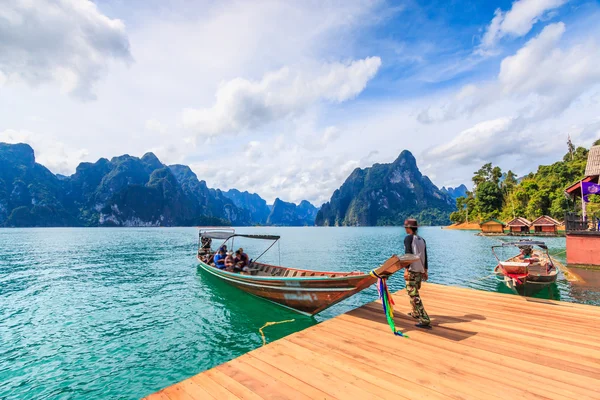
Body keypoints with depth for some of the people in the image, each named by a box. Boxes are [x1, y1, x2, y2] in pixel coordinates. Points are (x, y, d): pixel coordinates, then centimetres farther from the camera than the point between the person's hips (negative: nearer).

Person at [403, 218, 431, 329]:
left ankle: (425, 320, -11)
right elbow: (425, 257, 14)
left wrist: (406, 269, -18)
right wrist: (425, 271, 20)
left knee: (414, 295, -6)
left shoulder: (408, 238, -9)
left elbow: (408, 254, -18)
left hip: (411, 270, -8)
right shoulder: (422, 239, 12)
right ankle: (415, 313, 36)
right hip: (420, 270, 8)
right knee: (415, 292, 23)